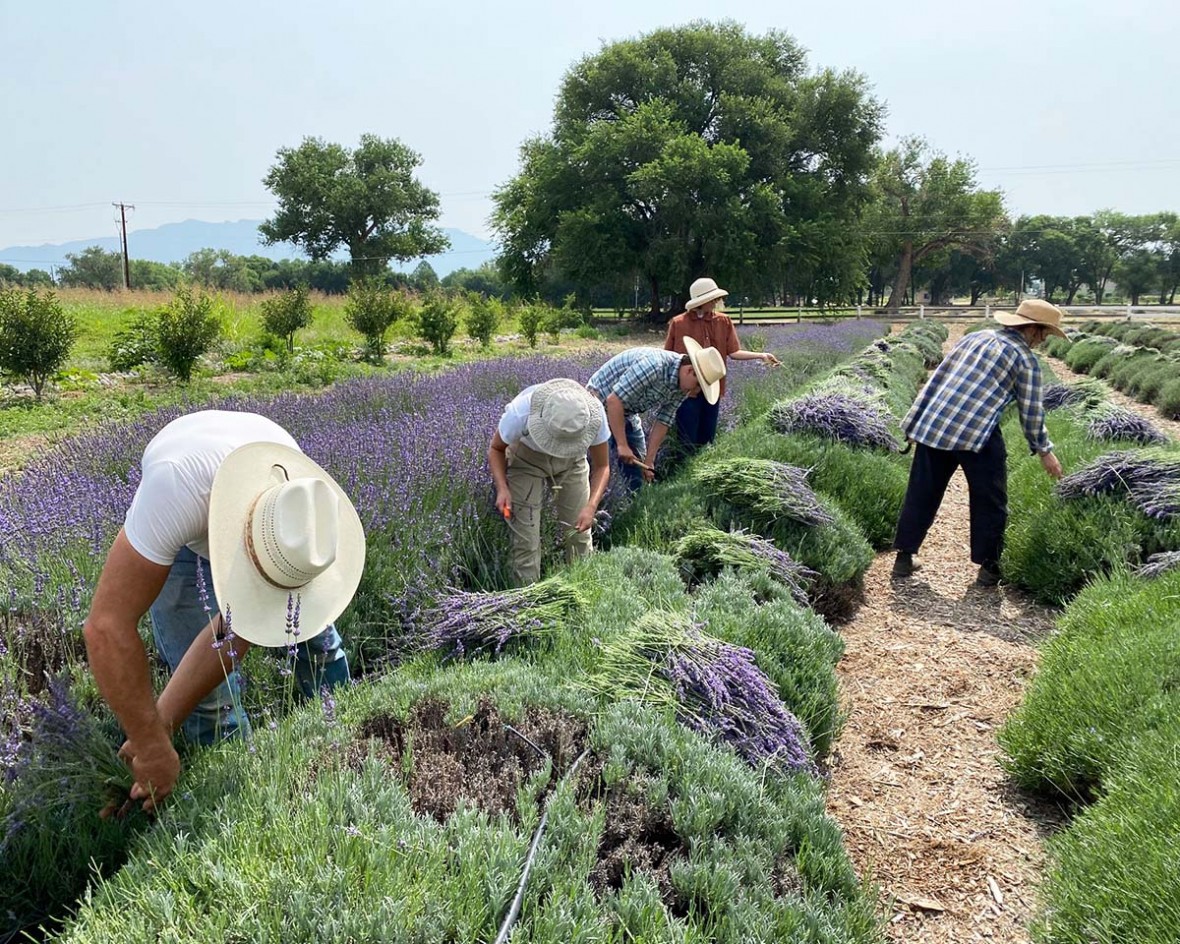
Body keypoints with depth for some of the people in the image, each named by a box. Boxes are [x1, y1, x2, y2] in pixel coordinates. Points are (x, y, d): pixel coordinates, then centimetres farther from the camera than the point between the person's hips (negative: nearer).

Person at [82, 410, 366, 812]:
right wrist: (153, 747, -40)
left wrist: (162, 723, -32)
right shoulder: (180, 481, -48)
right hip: (181, 534, -2)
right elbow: (106, 626, -44)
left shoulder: (310, 514, -37)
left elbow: (234, 633, -30)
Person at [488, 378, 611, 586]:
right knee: (526, 539, -8)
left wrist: (592, 506, -33)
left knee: (579, 533, 3)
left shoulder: (595, 415, -34)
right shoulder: (520, 412, -38)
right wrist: (502, 488, -31)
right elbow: (496, 449, -15)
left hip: (572, 460, 2)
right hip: (526, 458, -2)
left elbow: (602, 467, -17)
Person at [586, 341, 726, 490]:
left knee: (638, 463, 11)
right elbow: (614, 400, -34)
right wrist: (622, 445, -29)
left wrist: (649, 461, -2)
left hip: (627, 411, 8)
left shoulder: (683, 388, -9)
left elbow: (663, 421, 0)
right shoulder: (653, 366, -36)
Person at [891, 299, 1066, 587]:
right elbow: (1031, 412, 5)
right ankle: (989, 567, 17)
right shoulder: (1025, 358, 3)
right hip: (977, 433, -5)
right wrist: (1044, 450, 19)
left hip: (933, 426, 6)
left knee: (922, 494, 14)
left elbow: (936, 378, 16)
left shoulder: (974, 337, 19)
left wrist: (914, 421, 18)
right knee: (989, 502, 10)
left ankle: (904, 557, 20)